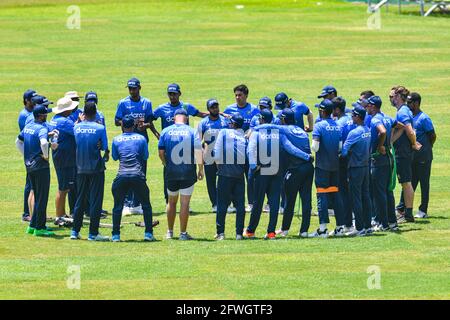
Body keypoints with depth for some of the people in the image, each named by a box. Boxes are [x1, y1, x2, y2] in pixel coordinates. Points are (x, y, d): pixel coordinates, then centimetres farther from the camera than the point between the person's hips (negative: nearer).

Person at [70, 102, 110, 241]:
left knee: (80, 200, 12)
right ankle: (93, 233, -1)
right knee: (95, 200, 1)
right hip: (96, 168, -4)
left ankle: (75, 231, 12)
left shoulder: (77, 127, -1)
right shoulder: (100, 128, -10)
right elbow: (105, 148, -4)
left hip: (81, 168, 4)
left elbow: (77, 144, 10)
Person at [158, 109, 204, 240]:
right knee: (185, 202, 1)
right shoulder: (191, 132, -4)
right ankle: (183, 233, 1)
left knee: (172, 202, 16)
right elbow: (198, 151, -10)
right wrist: (201, 169, -2)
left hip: (171, 173, 2)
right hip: (188, 173, -2)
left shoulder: (166, 131, 1)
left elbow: (161, 152, 0)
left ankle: (170, 232, 21)